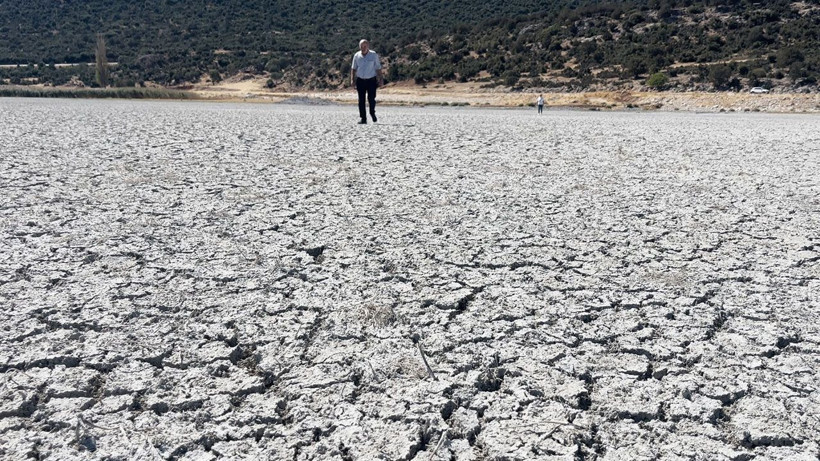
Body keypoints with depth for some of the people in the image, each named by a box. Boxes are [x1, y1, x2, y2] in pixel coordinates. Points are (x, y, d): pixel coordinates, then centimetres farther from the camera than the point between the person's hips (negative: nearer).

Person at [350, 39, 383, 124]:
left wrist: (380, 80, -2)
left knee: (371, 98, -7)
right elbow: (353, 68, 10)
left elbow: (378, 68, 1)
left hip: (371, 80, -2)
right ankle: (363, 118, 6)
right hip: (360, 80, 2)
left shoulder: (374, 55, -2)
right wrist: (352, 79, 2)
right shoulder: (357, 56, 3)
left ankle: (372, 113, 23)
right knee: (361, 100, 0)